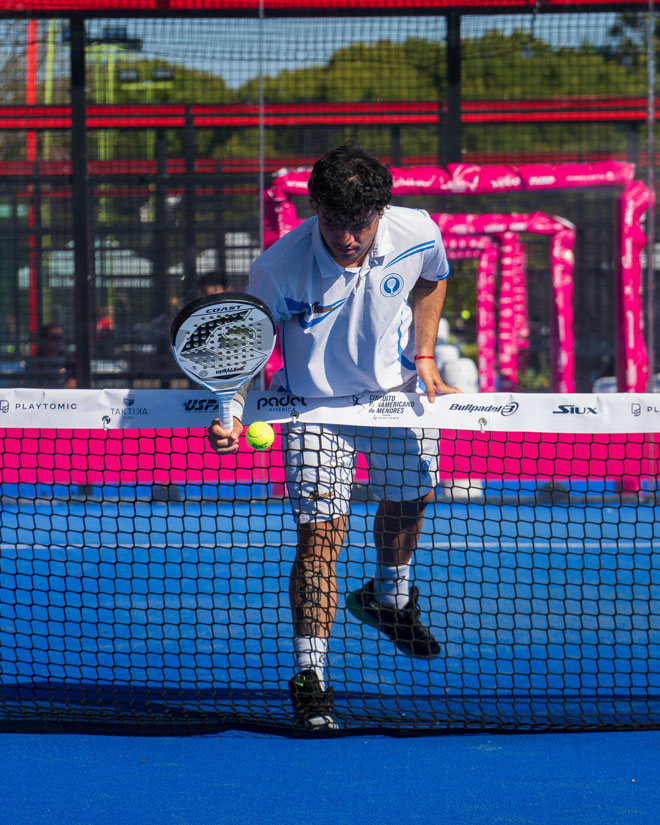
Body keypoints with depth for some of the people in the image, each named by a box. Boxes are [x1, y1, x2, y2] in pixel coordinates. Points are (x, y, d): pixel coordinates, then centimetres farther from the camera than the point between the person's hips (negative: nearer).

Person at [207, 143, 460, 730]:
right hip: (314, 403, -4)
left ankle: (391, 600, 54)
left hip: (397, 391, 4)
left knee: (409, 501, 22)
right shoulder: (279, 268, -30)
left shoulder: (419, 235, -22)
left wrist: (424, 357, -3)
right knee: (320, 536, -12)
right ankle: (309, 678, -4)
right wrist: (232, 411, -35)